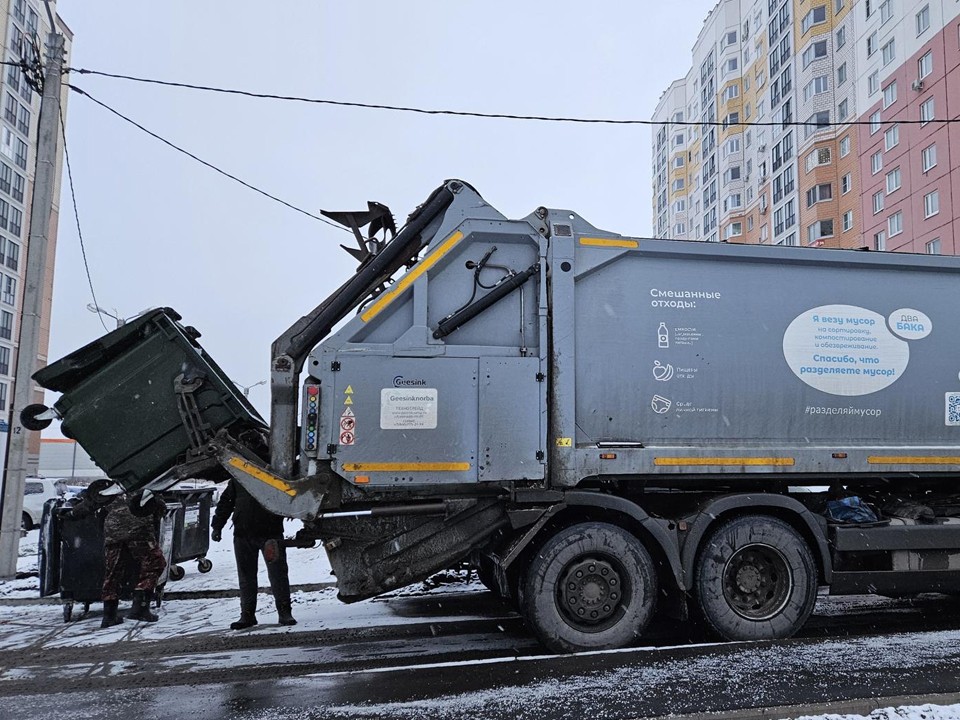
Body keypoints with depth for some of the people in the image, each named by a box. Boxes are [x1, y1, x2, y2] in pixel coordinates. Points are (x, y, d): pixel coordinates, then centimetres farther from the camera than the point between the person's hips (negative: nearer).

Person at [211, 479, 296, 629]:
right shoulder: (238, 478, 10)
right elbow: (225, 501, 14)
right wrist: (217, 526, 9)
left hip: (270, 533, -3)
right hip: (243, 535, 3)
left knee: (278, 573, -2)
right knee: (246, 576, 7)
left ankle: (285, 612, 7)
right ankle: (247, 614, 16)